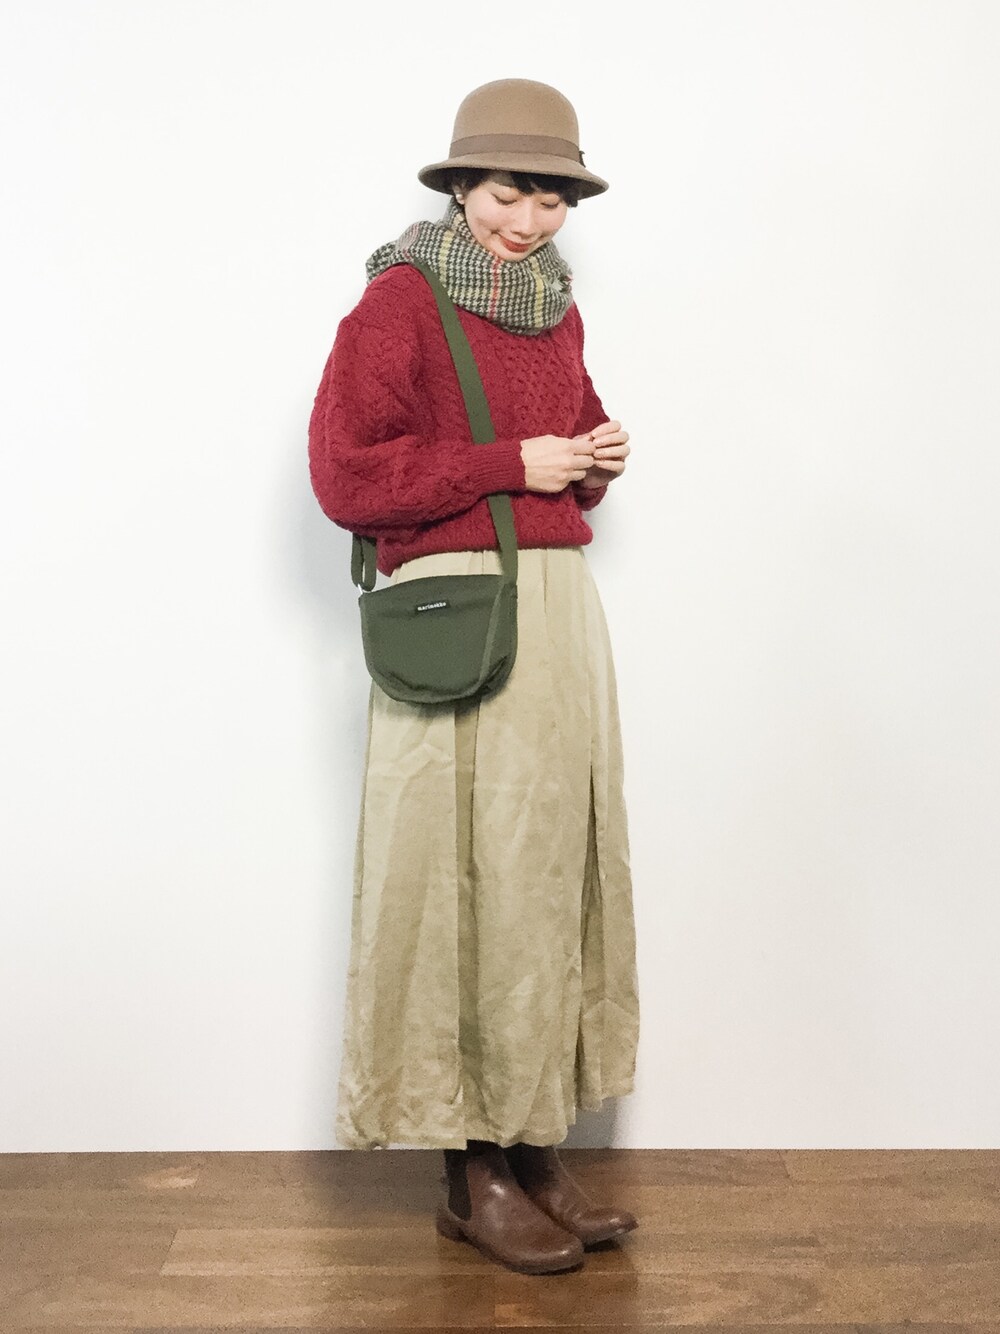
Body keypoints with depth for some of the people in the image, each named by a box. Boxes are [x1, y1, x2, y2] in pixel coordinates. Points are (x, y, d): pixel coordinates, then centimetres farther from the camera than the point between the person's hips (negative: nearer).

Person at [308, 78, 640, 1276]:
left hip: (563, 604, 7)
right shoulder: (401, 301, -4)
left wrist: (597, 458, 5)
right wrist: (513, 465, -12)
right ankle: (474, 1174, 10)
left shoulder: (558, 309, 17)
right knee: (474, 877, -4)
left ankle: (537, 1151, 18)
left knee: (555, 870, 7)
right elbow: (345, 475, -11)